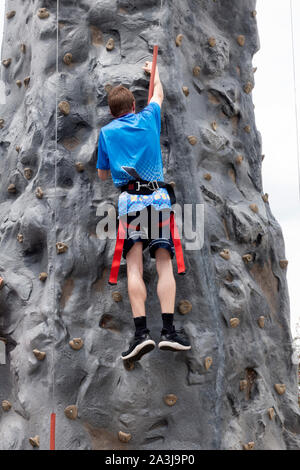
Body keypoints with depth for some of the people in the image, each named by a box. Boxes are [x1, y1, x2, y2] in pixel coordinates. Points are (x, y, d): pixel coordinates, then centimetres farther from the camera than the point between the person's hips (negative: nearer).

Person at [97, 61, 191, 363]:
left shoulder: (106, 132, 12)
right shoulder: (149, 119, 15)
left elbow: (102, 174, 19)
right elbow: (159, 94, 37)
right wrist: (154, 71, 54)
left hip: (129, 198, -1)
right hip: (159, 196, 1)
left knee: (134, 267, -5)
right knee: (164, 264, -1)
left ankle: (141, 332, -15)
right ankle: (169, 331, -9)